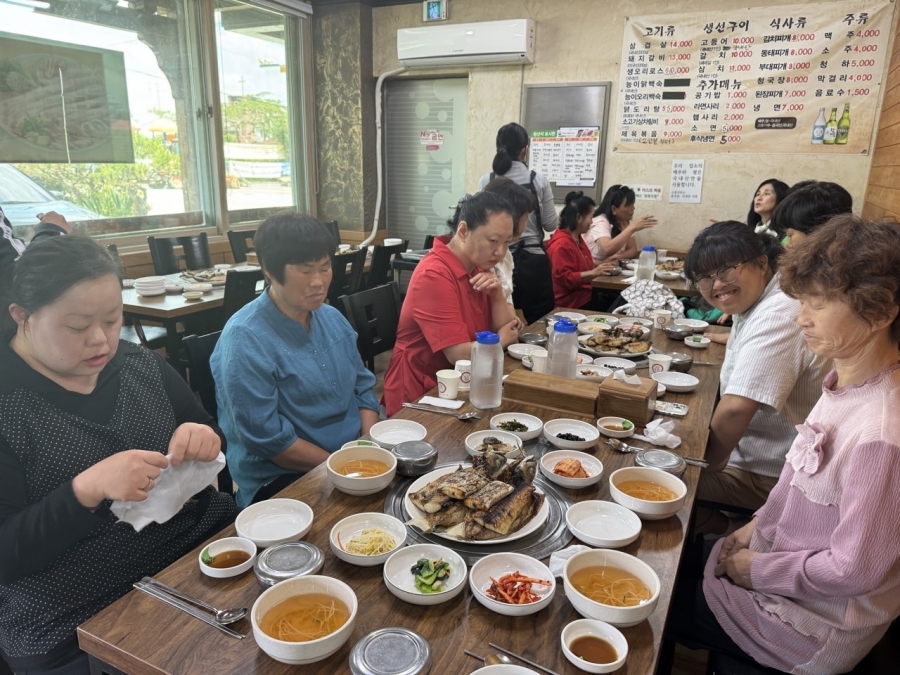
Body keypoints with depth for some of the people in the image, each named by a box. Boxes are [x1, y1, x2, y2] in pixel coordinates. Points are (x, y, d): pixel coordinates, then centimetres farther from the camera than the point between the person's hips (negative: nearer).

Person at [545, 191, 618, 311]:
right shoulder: (561, 244, -19)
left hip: (583, 296, 10)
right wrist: (593, 272, -25)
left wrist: (599, 265, 13)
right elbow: (565, 278, -24)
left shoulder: (577, 238, 14)